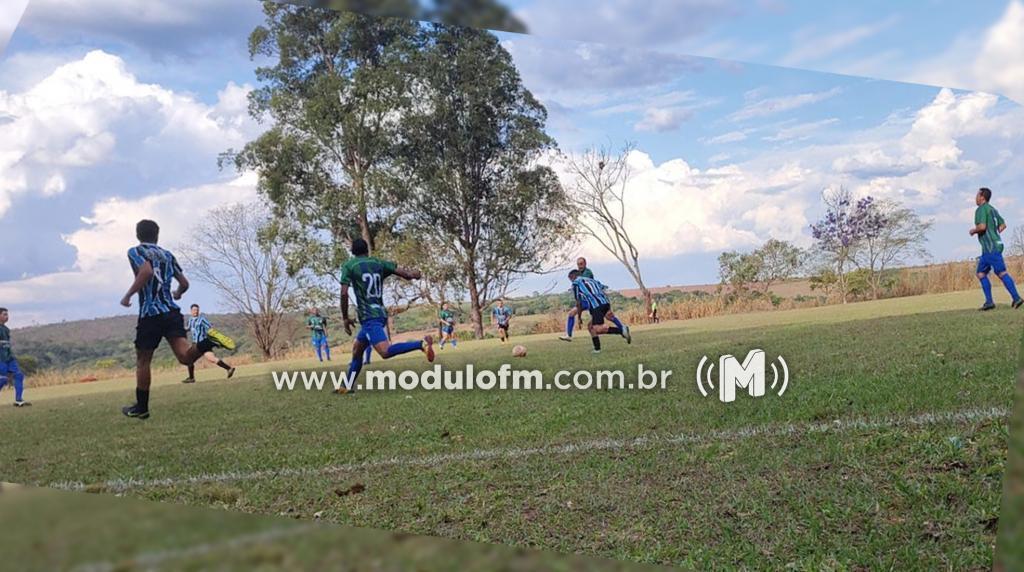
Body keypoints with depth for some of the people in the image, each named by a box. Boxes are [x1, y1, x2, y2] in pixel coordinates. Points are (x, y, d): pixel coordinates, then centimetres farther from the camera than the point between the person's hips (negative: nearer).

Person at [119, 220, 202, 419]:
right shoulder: (167, 255, 18)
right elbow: (184, 283, 18)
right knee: (185, 356, -12)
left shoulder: (135, 251, 2)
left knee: (143, 360, 11)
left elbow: (146, 271, -19)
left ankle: (141, 407, 18)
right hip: (172, 312, 4)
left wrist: (128, 295, -12)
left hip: (150, 314, -3)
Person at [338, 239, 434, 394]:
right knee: (357, 350, 21)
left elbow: (344, 294, -9)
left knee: (385, 352, -23)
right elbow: (406, 274, 2)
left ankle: (421, 343, -36)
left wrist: (345, 318, 1)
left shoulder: (349, 266, 0)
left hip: (369, 317, -7)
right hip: (380, 314, 7)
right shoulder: (379, 263, 11)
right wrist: (413, 274, 26)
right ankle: (348, 386, 24)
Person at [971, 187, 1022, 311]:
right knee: (981, 273, 10)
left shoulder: (981, 209, -10)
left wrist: (973, 231, -4)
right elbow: (1003, 225, 24)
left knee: (1001, 273, -12)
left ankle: (1016, 298, -14)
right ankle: (989, 302, 7)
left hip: (991, 248, -10)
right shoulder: (992, 209, 19)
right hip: (988, 249, 10)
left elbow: (982, 226, -22)